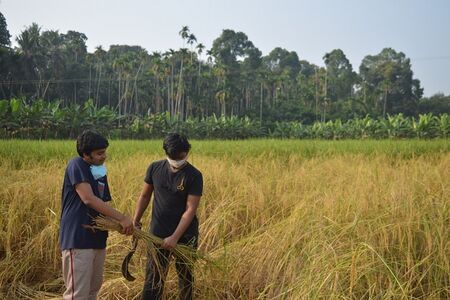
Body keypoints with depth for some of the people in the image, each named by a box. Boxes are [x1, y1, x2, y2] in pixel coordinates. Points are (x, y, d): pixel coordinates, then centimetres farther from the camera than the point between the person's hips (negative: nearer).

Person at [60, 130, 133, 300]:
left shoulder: (100, 172, 14)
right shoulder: (76, 166, -11)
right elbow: (88, 199, -22)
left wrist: (121, 225, -4)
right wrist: (122, 218, -21)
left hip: (97, 238, 9)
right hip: (78, 239, -9)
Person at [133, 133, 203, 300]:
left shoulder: (194, 176, -12)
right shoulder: (155, 168, -2)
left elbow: (191, 209, -15)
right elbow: (145, 196, 9)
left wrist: (175, 237, -21)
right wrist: (135, 221, 1)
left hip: (185, 235, -2)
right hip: (158, 233, 2)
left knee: (185, 277, 13)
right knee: (154, 278, 2)